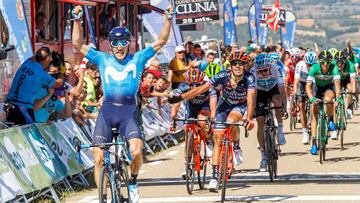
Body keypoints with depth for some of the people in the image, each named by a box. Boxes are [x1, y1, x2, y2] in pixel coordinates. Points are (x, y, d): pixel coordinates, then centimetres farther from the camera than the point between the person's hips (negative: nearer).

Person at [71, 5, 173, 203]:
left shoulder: (138, 59, 9)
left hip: (128, 112, -1)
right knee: (98, 157, -5)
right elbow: (78, 44, 7)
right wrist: (77, 20, -3)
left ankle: (133, 183, 4)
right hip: (107, 111, 1)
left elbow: (161, 41, 6)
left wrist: (168, 19, -6)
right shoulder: (103, 59, 10)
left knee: (136, 150, -24)